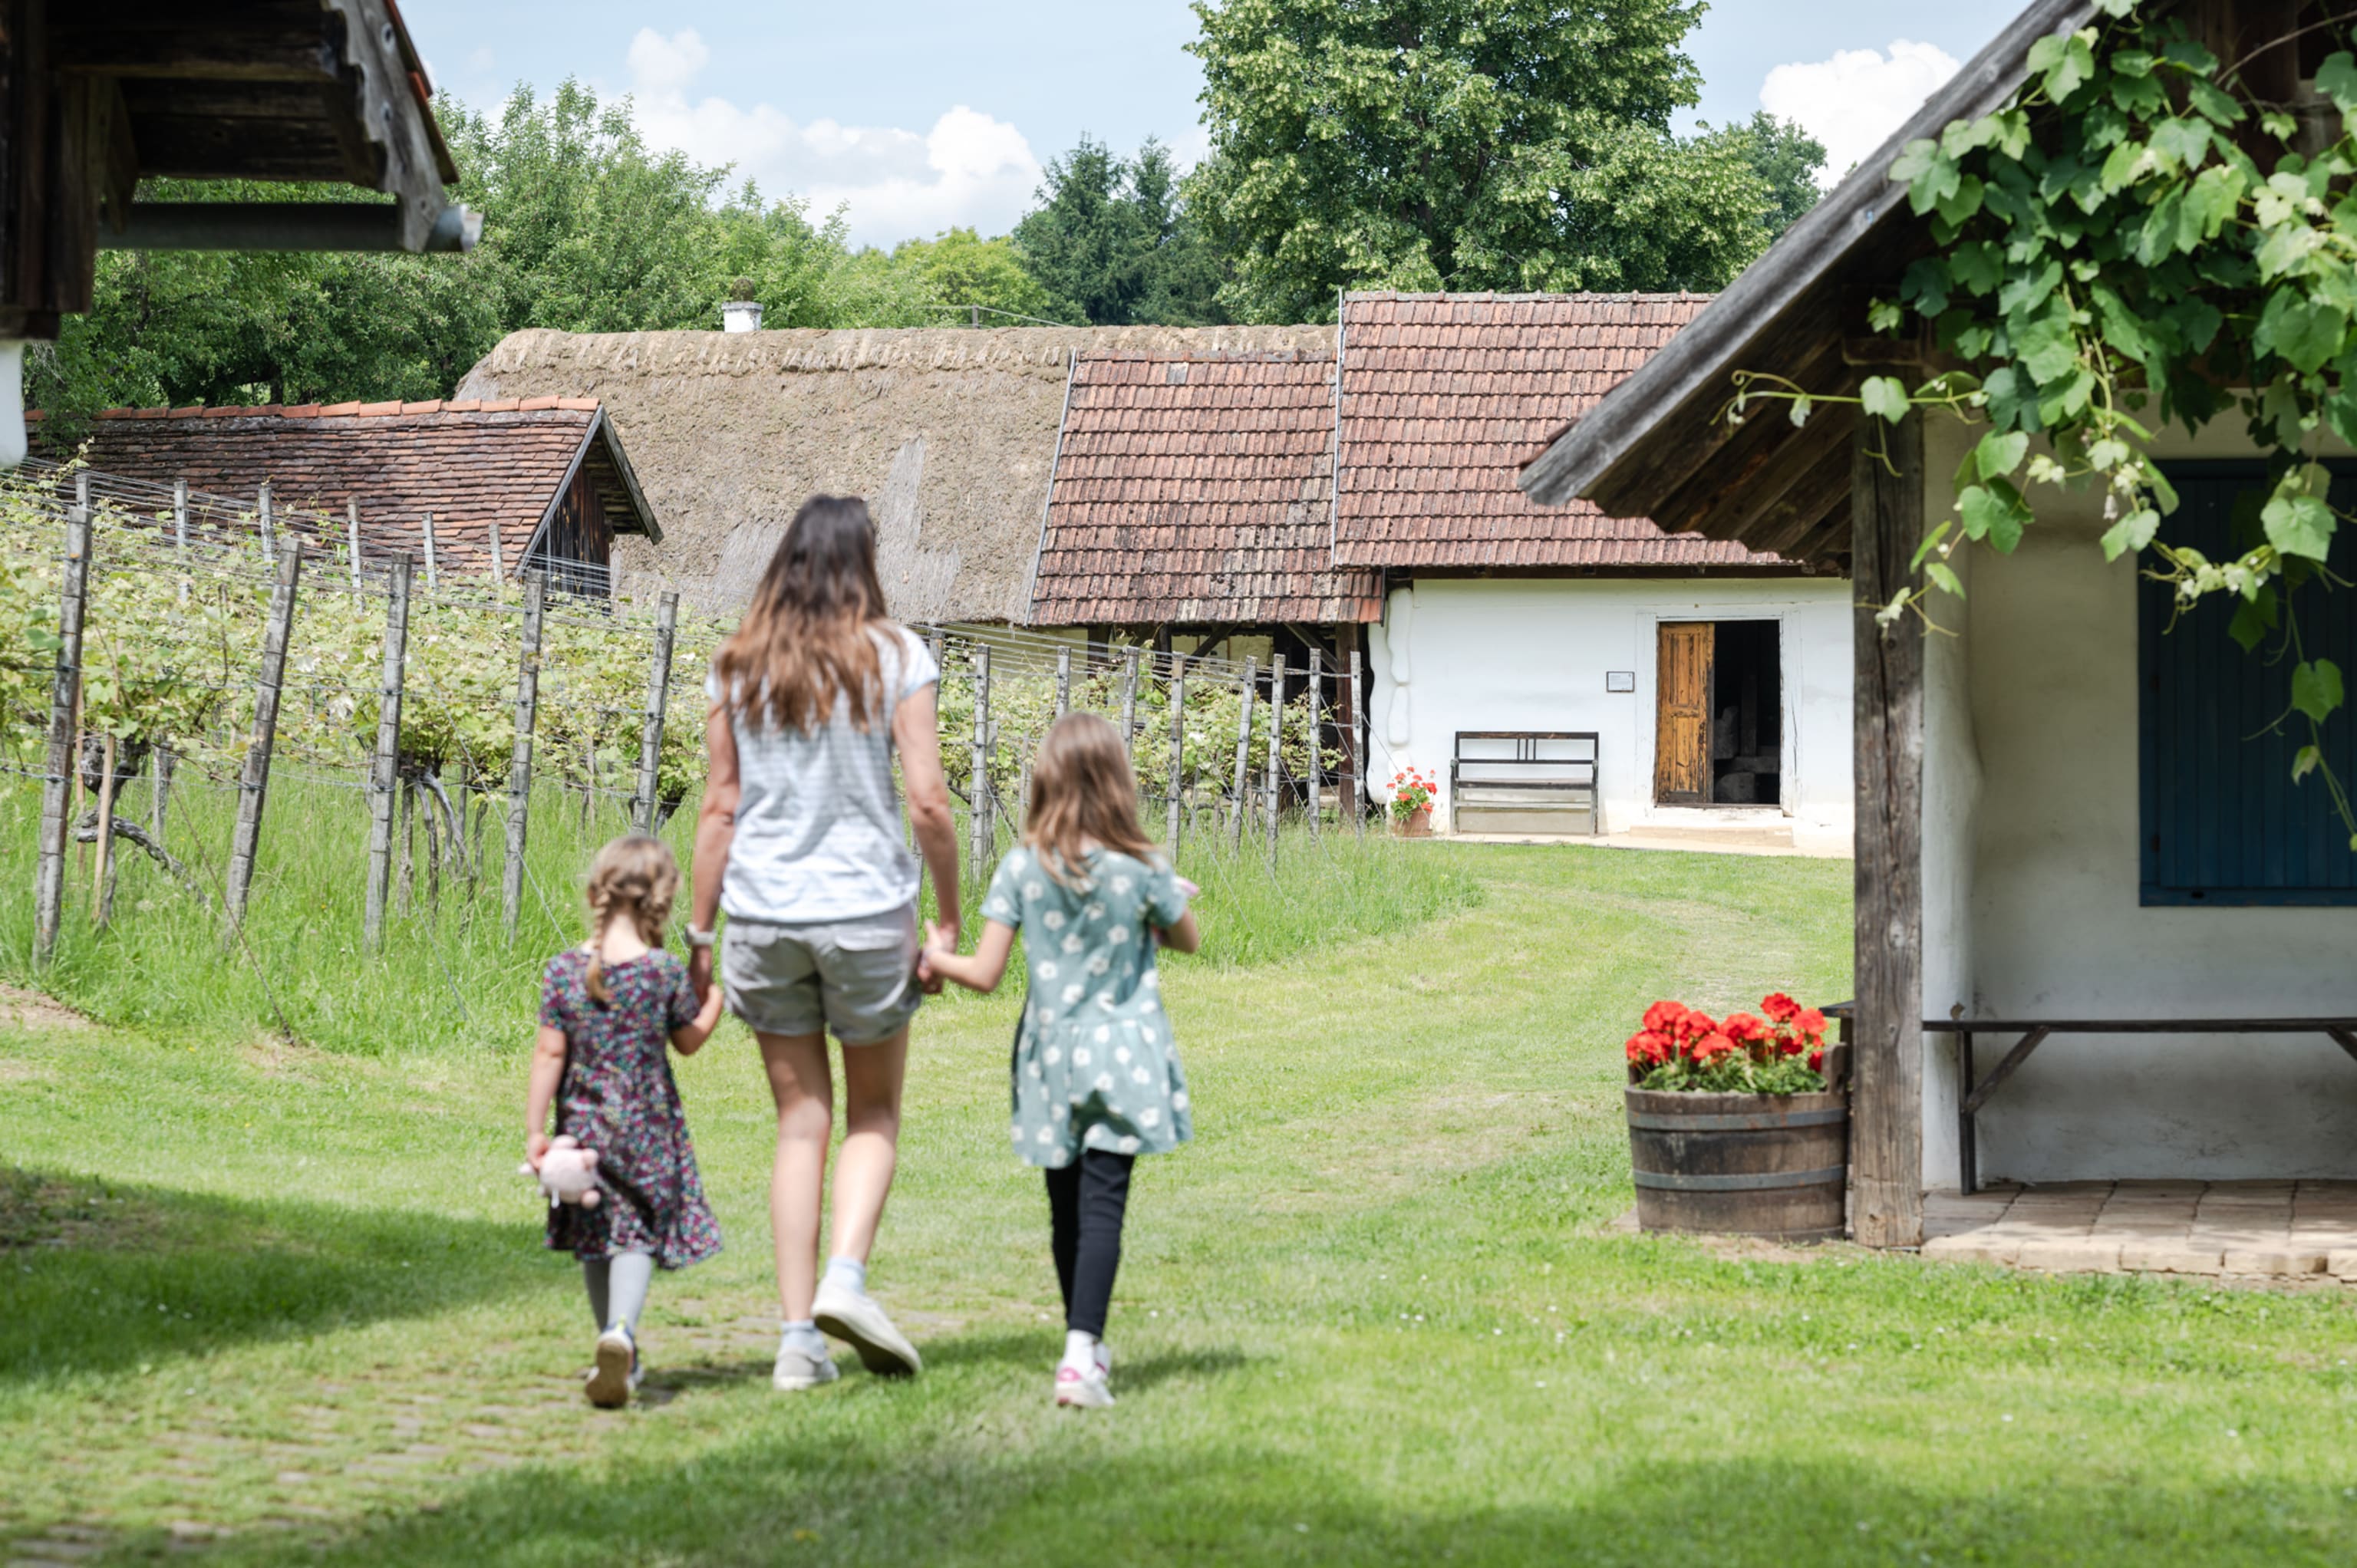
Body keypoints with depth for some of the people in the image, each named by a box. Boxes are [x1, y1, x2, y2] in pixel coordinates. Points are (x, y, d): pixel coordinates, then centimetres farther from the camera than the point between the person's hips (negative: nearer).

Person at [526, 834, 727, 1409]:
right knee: (638, 1233, -1)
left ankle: (616, 1346, 27)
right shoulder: (666, 971, -9)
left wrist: (535, 1129, -4)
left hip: (584, 1124, 2)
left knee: (595, 1239, 16)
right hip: (647, 1126, -2)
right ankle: (622, 1329, -27)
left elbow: (549, 1054, -6)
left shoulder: (563, 970, -6)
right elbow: (690, 1039, 5)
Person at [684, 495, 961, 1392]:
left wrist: (698, 932, 9)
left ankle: (798, 1335, 5)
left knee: (800, 1121, 9)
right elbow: (928, 802, -8)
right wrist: (951, 921, 1)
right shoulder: (893, 656, -4)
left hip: (763, 914, 3)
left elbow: (720, 806, 5)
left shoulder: (738, 667, 5)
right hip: (866, 910, -2)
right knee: (874, 1115, 13)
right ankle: (846, 1276, -10)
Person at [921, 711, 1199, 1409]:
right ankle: (1080, 1355, -20)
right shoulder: (1141, 869, -8)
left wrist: (936, 958, 13)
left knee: (1067, 1208, 16)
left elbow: (985, 974, -7)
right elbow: (1186, 939, 10)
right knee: (1102, 1205, -7)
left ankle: (1086, 1344, 30)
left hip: (1050, 1055, 2)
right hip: (1123, 1053, -2)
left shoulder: (1023, 866, -8)